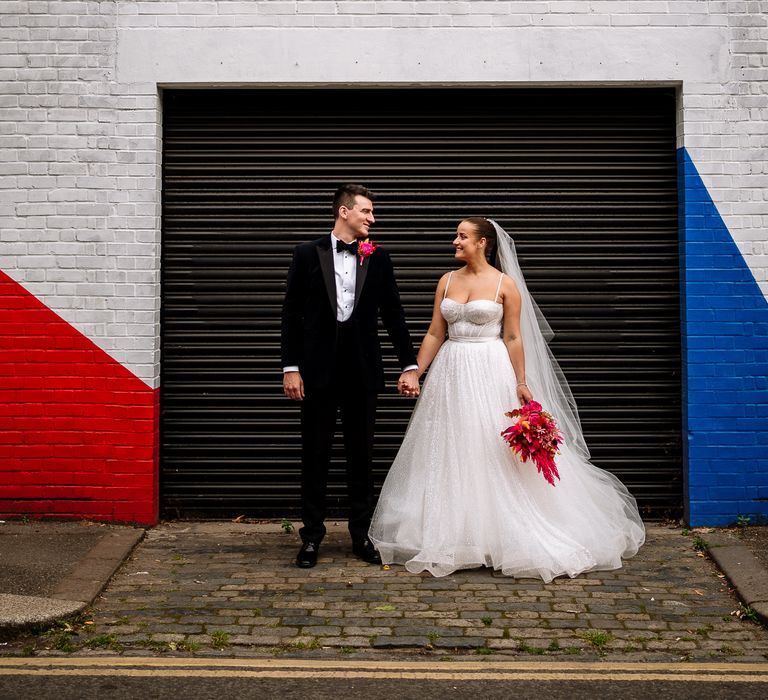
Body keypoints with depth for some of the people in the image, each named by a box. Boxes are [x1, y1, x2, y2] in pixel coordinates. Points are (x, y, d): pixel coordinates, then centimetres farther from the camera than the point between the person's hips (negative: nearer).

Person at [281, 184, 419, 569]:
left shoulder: (378, 259, 6)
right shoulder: (308, 254, 0)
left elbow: (393, 316, 8)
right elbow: (291, 315, 0)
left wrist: (409, 366, 3)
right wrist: (290, 367, -6)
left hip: (362, 373, 2)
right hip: (318, 371, -2)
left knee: (361, 456, 8)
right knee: (315, 456, 5)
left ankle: (362, 535, 18)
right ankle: (312, 536, 15)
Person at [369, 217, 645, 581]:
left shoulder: (505, 284, -3)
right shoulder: (447, 281, 8)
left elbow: (514, 338, -5)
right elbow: (434, 334, 9)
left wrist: (521, 382, -10)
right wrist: (414, 372, 3)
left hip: (491, 373, -4)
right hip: (452, 373, 4)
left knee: (493, 453, -1)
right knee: (451, 453, 7)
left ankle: (498, 533, 11)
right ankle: (453, 536, 17)